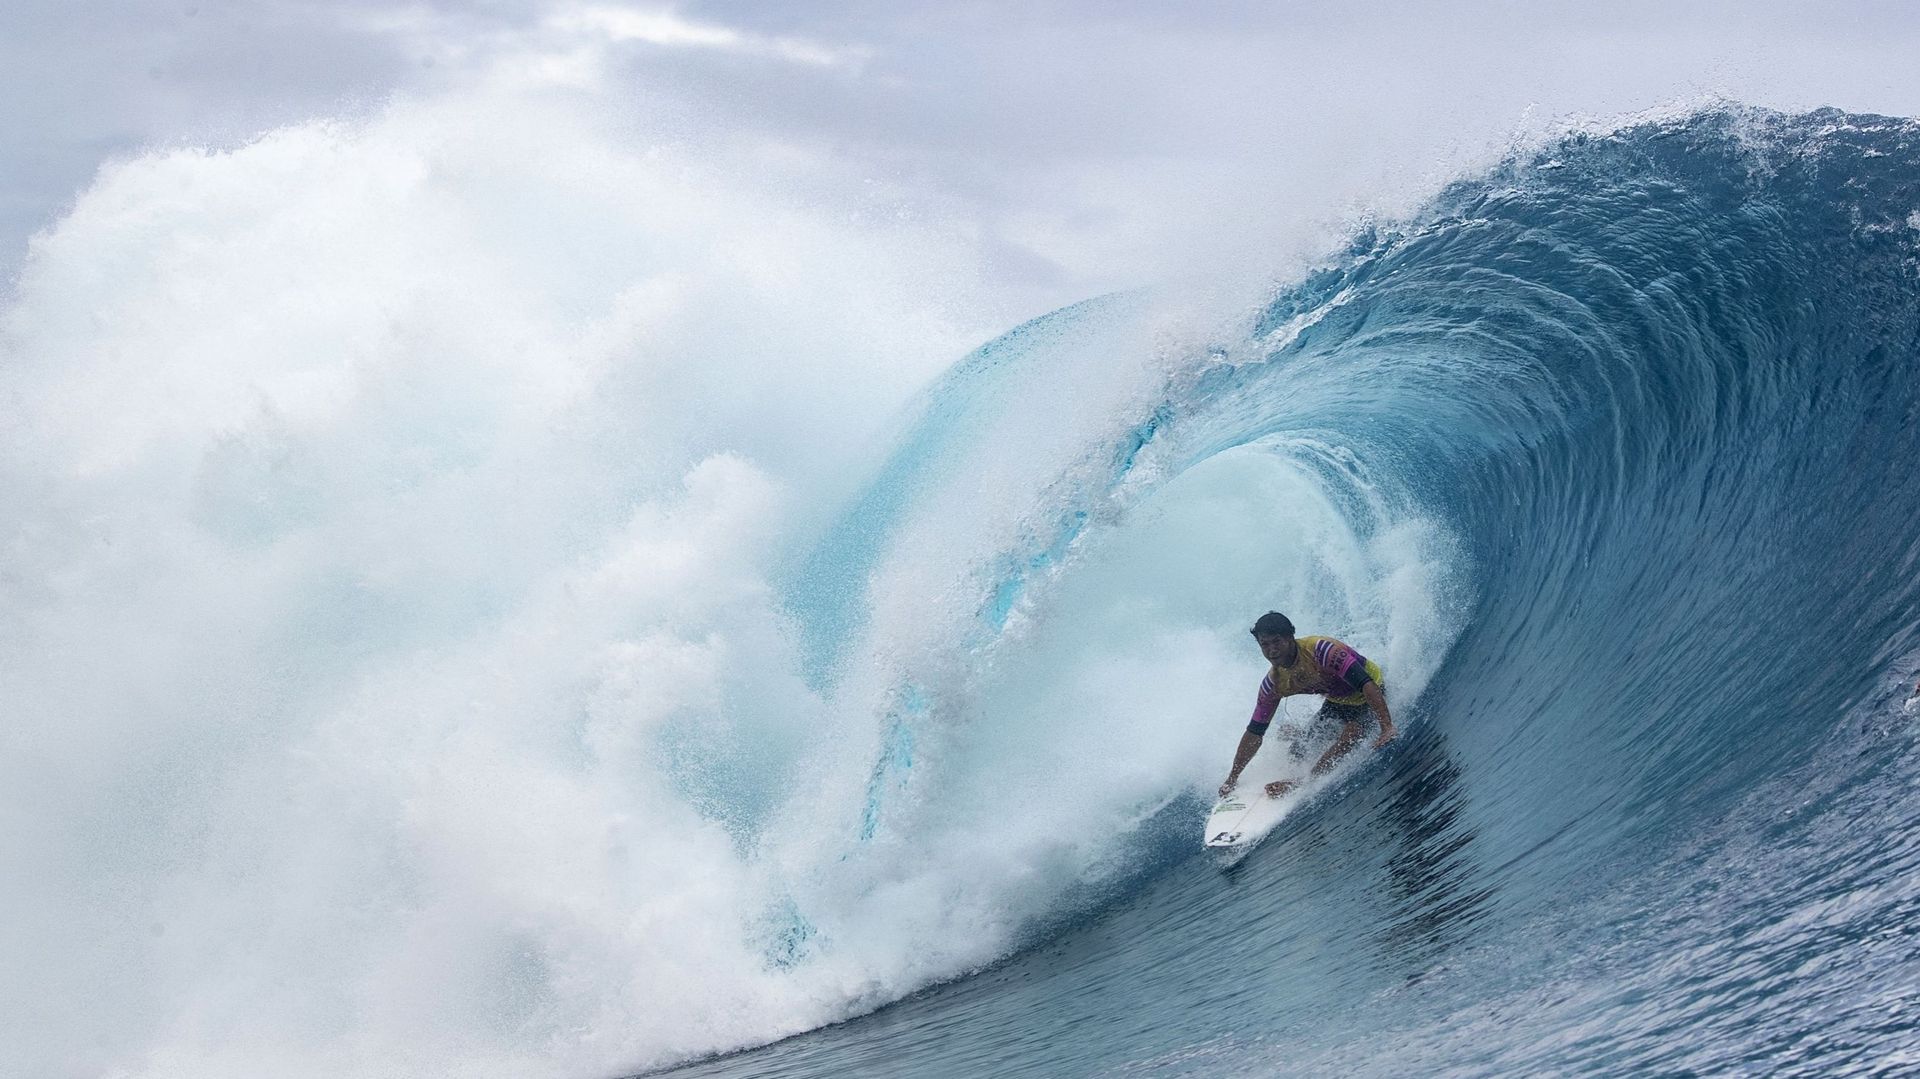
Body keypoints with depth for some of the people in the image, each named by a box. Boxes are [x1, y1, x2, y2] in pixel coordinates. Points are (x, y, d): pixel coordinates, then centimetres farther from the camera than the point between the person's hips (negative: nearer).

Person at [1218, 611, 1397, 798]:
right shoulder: (1273, 683, -15)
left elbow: (1366, 684, -43)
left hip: (1370, 693, -6)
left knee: (1350, 735, -30)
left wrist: (1387, 728, -52)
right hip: (1338, 700, 6)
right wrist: (1232, 778, -4)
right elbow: (1254, 732, -5)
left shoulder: (1321, 650, -37)